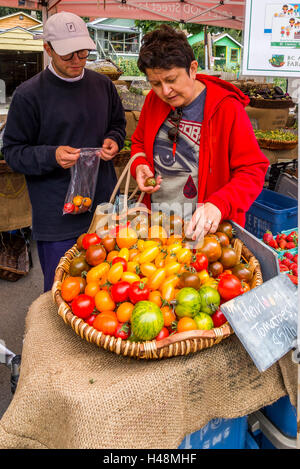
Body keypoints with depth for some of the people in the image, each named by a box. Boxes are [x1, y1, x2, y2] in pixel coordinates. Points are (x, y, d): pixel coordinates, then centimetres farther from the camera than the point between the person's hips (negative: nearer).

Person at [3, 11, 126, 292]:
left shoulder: (103, 85, 8)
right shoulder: (28, 95, -7)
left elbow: (118, 123, 23)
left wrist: (113, 140, 0)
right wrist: (52, 156, -22)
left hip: (104, 205, 5)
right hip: (57, 216, -4)